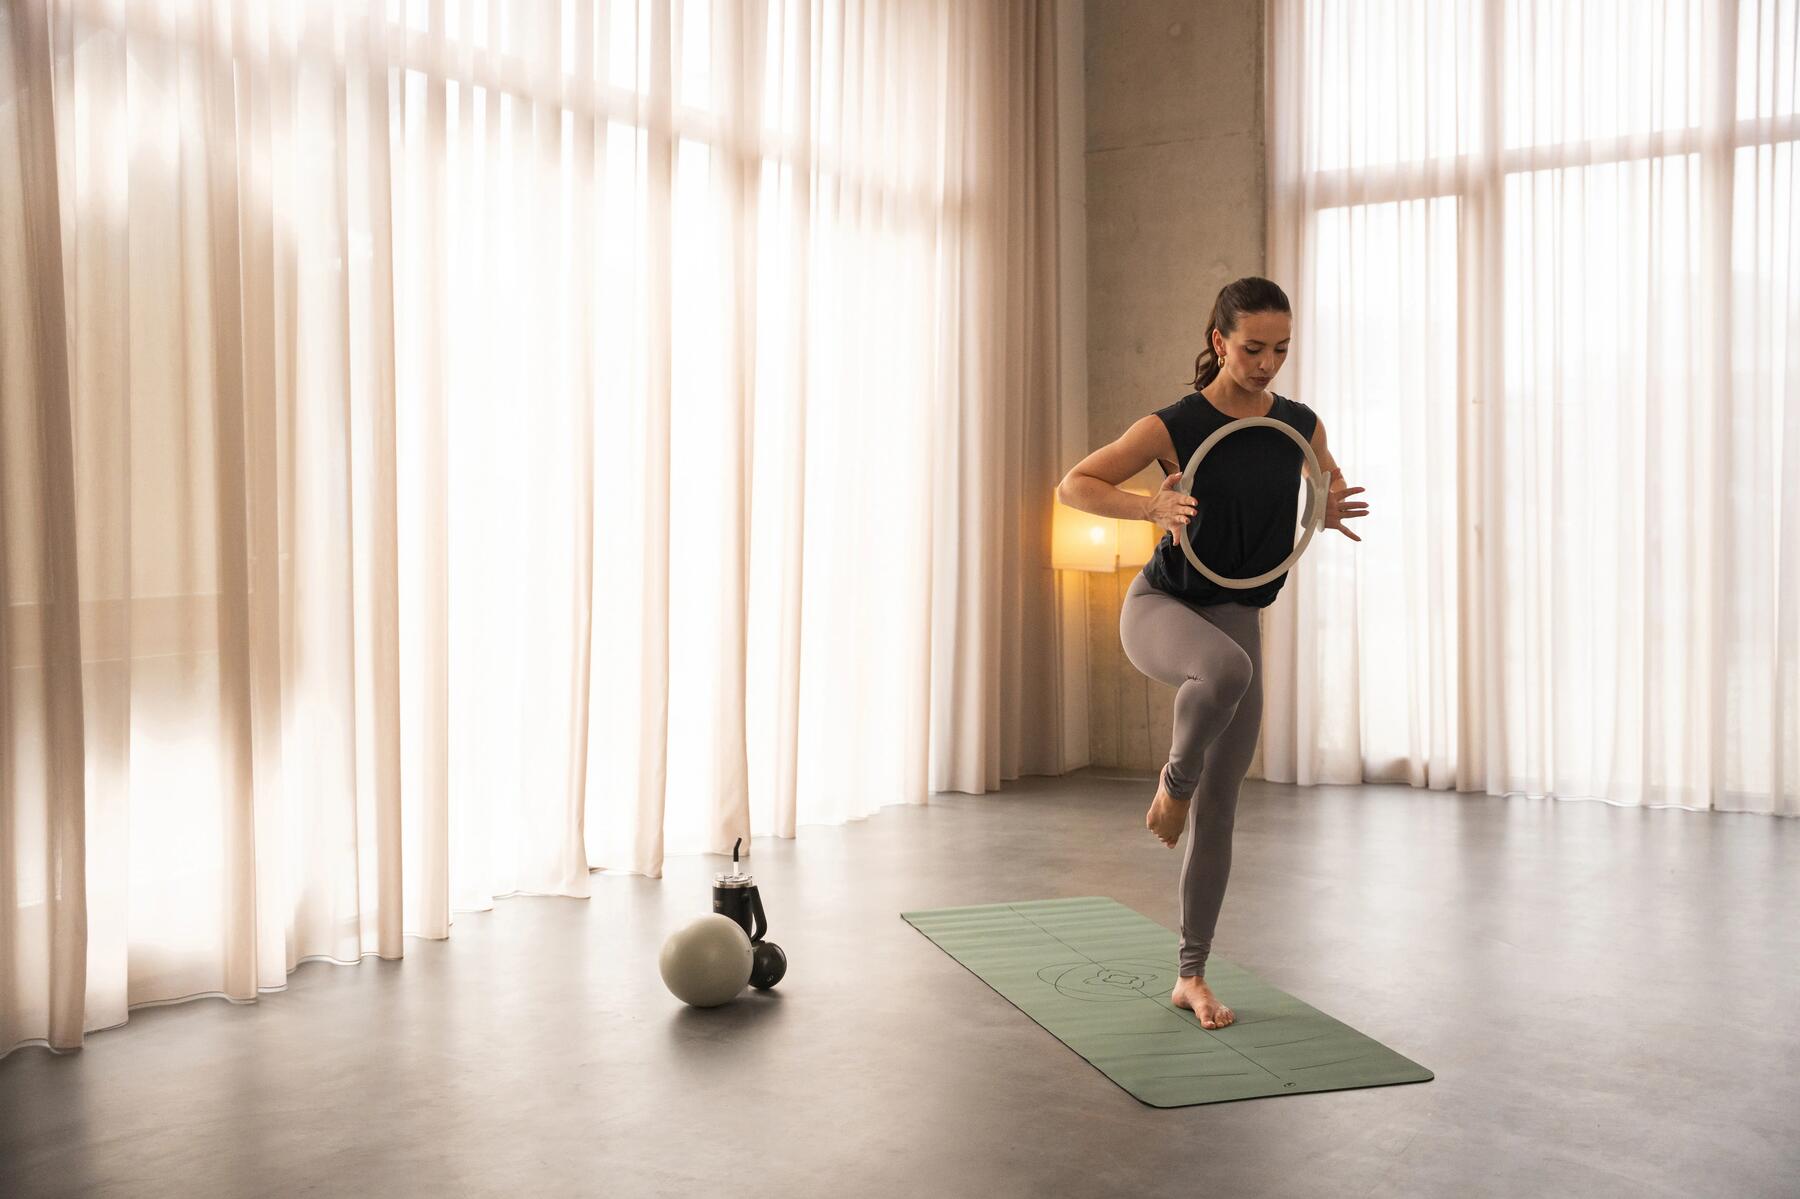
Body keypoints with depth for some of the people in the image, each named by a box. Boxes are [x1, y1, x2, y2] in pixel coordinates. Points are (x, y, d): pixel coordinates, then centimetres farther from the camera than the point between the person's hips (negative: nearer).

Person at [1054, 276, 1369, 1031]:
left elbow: (1331, 484, 18)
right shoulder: (1175, 426, -13)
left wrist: (1330, 511, -6)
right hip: (1161, 606, -4)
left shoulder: (1301, 426, -2)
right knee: (1227, 667, -41)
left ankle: (1192, 977, 16)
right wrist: (1152, 507, -26)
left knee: (1218, 810, 3)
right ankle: (1173, 780, -10)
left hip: (1238, 620, 4)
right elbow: (1074, 485, -9)